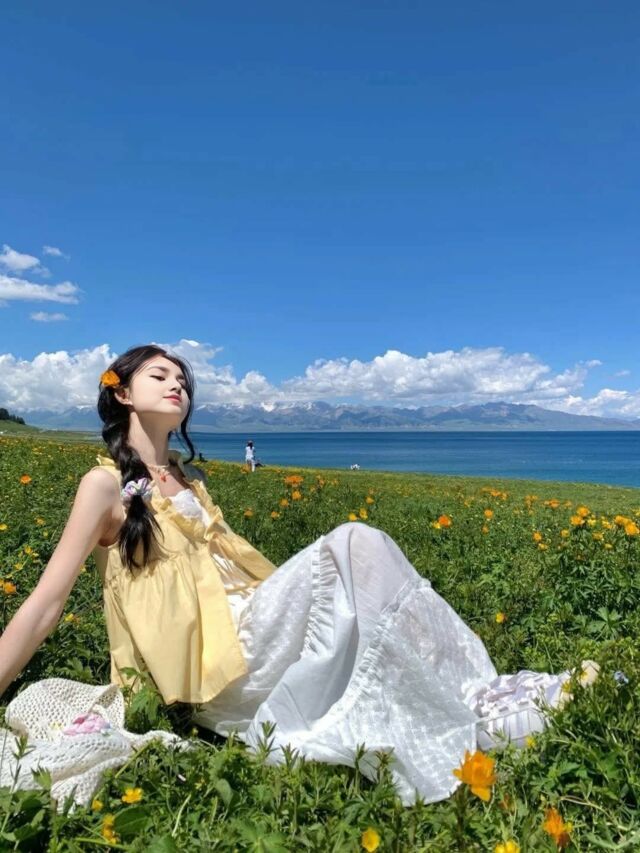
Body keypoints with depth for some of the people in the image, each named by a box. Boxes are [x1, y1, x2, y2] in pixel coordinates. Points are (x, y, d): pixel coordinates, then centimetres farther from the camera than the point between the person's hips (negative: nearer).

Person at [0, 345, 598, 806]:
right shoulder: (106, 484, -4)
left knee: (356, 554, -14)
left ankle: (481, 689, -13)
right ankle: (478, 712, -19)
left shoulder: (187, 478, 19)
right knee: (353, 545, -25)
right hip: (218, 661, -7)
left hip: (251, 627, 7)